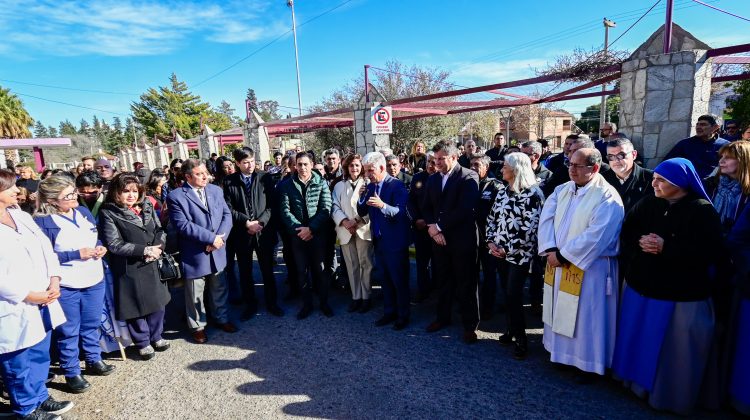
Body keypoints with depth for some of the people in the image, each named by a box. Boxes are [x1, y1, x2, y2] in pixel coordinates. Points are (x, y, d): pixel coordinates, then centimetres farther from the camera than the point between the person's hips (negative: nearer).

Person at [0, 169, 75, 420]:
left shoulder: (22, 216, 7)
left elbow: (46, 248, 7)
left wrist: (54, 280, -6)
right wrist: (28, 295, -17)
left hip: (42, 302, 7)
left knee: (40, 356, 21)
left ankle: (40, 397, 38)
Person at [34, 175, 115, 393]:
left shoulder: (84, 211, 3)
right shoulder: (43, 222, -15)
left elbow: (96, 238, 15)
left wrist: (100, 247, -6)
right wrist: (77, 254, -21)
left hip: (94, 280, 5)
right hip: (66, 287, -5)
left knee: (92, 325, 20)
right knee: (68, 332, 10)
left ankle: (94, 360, 37)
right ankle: (71, 373, 26)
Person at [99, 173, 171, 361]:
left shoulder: (147, 207, 6)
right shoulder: (109, 213, -8)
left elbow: (160, 231, 6)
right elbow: (114, 244, -14)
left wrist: (156, 249, -14)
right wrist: (144, 250, -19)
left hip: (153, 265, 5)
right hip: (129, 269, -4)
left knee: (157, 303, 14)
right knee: (137, 306, 8)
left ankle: (156, 337, 34)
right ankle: (142, 342, 28)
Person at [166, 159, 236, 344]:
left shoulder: (216, 190, 5)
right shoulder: (176, 196, -11)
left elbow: (227, 215, 1)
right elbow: (182, 225, -20)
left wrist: (220, 237, -15)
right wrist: (211, 238, -21)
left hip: (217, 251, 5)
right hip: (194, 255, -4)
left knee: (219, 289, 19)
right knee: (195, 294, 11)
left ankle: (222, 318, 38)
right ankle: (198, 326, 31)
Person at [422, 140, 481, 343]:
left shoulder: (469, 177, -10)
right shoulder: (433, 178, 10)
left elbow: (464, 209, -19)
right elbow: (427, 207, 11)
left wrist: (439, 226, -15)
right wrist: (432, 227, -8)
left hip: (462, 239, -5)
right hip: (439, 237, 5)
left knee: (466, 283, 5)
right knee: (443, 281, 16)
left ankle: (470, 325, 20)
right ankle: (443, 317, 32)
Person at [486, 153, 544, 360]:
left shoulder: (532, 193, -11)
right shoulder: (502, 191, 10)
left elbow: (529, 228, -16)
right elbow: (492, 217, 13)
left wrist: (509, 249, -15)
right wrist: (490, 241, 0)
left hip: (519, 253, -6)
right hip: (500, 252, 6)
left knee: (513, 296, -4)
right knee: (507, 294, 14)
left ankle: (521, 340, 12)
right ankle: (510, 331, 29)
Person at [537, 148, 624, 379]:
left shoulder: (607, 197, -15)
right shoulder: (562, 190, 5)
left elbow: (595, 236, -22)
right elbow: (546, 218, -1)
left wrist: (563, 256, -18)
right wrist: (550, 250, -13)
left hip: (588, 269, -6)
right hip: (558, 263, 7)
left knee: (585, 316, 7)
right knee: (561, 311, 18)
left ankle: (588, 362, 28)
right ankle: (564, 353, 37)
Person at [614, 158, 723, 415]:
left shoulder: (702, 210, -10)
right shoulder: (647, 203, 3)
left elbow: (710, 252, -17)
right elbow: (627, 232, 5)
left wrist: (666, 248, -22)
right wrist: (640, 243, -15)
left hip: (682, 295, -4)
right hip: (641, 285, 5)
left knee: (674, 349, 9)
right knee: (640, 339, 16)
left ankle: (671, 396, 29)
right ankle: (640, 382, 36)